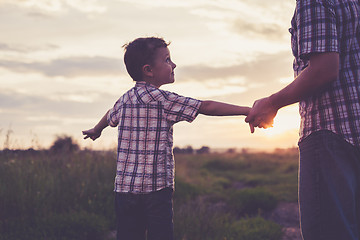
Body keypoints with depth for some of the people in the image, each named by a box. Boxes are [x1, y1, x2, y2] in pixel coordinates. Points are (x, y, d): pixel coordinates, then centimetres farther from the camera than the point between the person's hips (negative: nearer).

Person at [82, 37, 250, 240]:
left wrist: (96, 130, 55)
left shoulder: (126, 98, 12)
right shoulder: (159, 98, -10)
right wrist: (248, 110, -13)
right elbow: (206, 107, -14)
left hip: (125, 187, 7)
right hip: (156, 187, -7)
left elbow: (111, 116, 33)